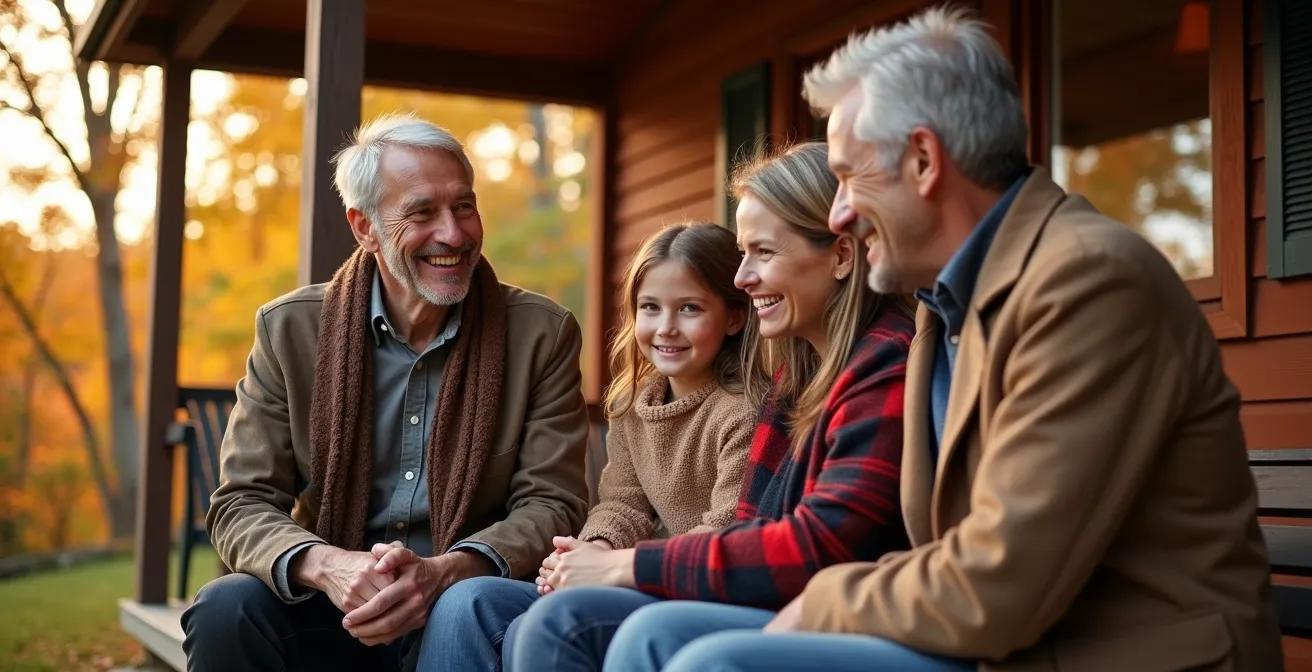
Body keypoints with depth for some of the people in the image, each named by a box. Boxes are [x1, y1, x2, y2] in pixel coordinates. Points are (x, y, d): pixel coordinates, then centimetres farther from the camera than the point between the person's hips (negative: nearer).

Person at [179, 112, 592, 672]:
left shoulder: (543, 334, -2)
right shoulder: (289, 330, 0)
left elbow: (551, 505, -4)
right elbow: (242, 505, -2)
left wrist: (444, 572, -24)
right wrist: (326, 567, -25)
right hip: (332, 608, 2)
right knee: (226, 609, -27)